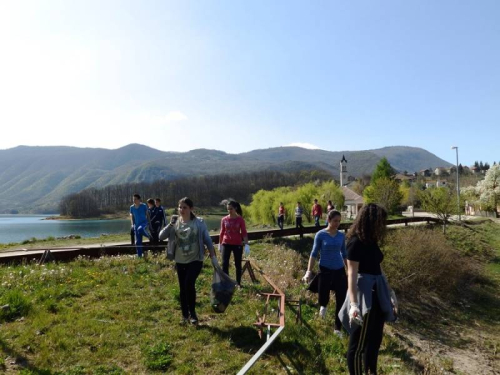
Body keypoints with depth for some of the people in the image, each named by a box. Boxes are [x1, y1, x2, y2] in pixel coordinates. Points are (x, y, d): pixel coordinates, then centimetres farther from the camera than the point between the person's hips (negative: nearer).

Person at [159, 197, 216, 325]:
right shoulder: (175, 223, 1)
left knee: (189, 283, -20)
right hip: (180, 261, 3)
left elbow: (207, 240, -2)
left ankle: (192, 313, 1)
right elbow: (161, 236, -4)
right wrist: (170, 224, -15)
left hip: (195, 260, -3)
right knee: (183, 289, 9)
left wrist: (213, 256, -5)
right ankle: (185, 315, 27)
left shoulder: (199, 223, -6)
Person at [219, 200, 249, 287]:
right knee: (225, 264, -3)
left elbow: (244, 233, -5)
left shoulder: (240, 219, -5)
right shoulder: (224, 219, 1)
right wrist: (220, 244, 11)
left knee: (238, 264, 8)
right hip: (226, 244, 1)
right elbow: (222, 233, 8)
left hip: (237, 244, -1)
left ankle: (238, 283, 21)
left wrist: (246, 244, -13)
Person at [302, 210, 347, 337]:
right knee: (322, 298, -1)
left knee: (341, 300, 3)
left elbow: (344, 254, 13)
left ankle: (338, 329, 20)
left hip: (339, 270, 3)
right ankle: (323, 306, 40)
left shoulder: (341, 235, 2)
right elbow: (314, 254, -6)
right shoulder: (320, 235, -9)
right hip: (325, 270, -3)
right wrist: (309, 271, -11)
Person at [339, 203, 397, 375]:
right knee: (358, 343, 7)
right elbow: (352, 273, -21)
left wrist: (389, 293, 23)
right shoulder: (356, 242, -17)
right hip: (364, 294, -9)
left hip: (377, 293, 9)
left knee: (375, 339, 22)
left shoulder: (371, 241, 10)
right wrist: (353, 303, -27)